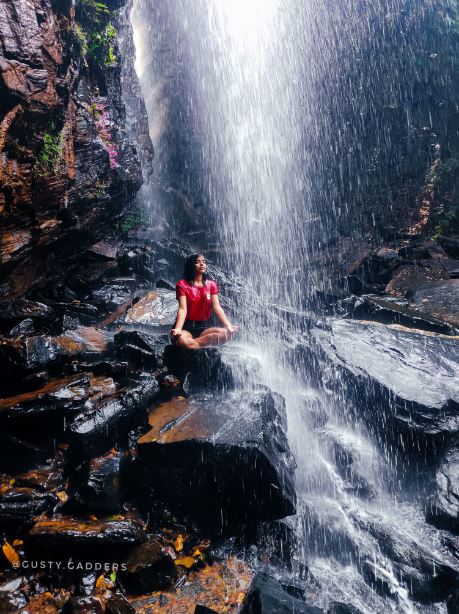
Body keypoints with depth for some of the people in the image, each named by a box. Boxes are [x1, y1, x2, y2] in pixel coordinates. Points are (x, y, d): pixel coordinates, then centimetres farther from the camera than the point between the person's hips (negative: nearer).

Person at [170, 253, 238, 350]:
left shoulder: (211, 285, 9)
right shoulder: (182, 284, -3)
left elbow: (217, 307, -2)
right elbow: (182, 309, -15)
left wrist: (228, 326, -19)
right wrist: (177, 329, -33)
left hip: (203, 327, 4)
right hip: (186, 327, -4)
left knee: (228, 333, -23)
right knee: (180, 339, -40)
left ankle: (192, 342, -22)